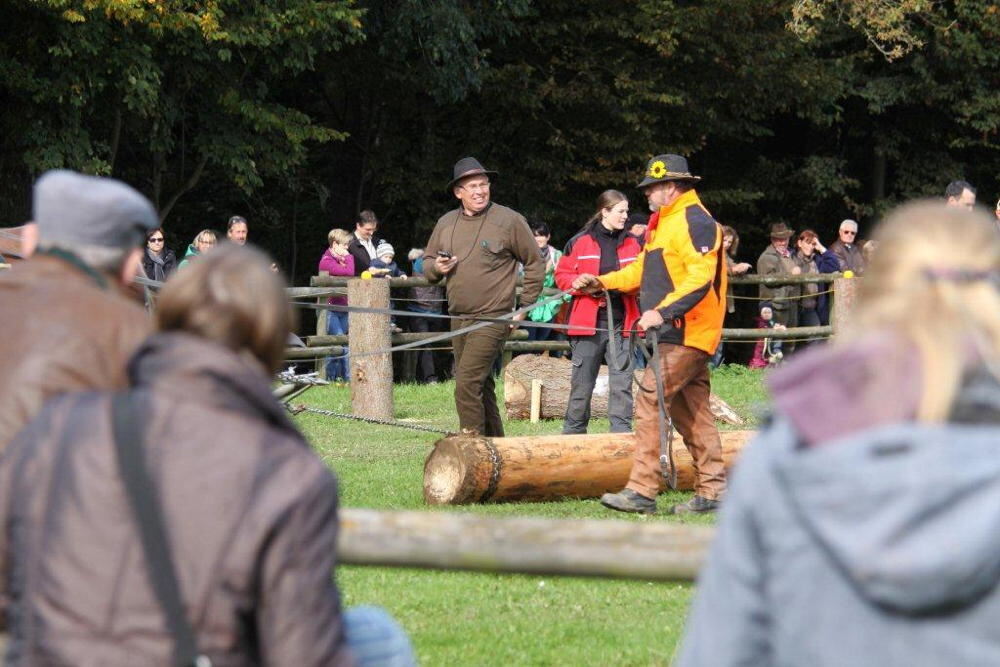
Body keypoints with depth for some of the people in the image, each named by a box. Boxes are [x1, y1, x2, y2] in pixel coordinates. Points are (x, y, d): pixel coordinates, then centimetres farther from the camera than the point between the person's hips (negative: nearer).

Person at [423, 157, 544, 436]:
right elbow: (427, 266, 20)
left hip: (493, 318, -7)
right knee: (481, 387, 13)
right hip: (458, 319, 7)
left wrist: (525, 308, -3)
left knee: (467, 384, -17)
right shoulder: (446, 223, 11)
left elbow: (535, 264, 1)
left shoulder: (509, 220, -4)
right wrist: (436, 268, -5)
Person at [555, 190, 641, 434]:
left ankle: (621, 431, -1)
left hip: (621, 324, 2)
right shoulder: (580, 242, 1)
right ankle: (573, 432, 14)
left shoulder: (632, 244, 10)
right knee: (582, 382, 4)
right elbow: (562, 275, 3)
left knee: (622, 382, -3)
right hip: (588, 323, -2)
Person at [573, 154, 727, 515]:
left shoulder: (695, 222, -13)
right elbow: (645, 269, 28)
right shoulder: (665, 223, 21)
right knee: (691, 410, 11)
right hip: (677, 335, 11)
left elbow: (700, 278, -23)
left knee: (650, 400, -14)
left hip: (685, 335, -11)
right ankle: (712, 491, 15)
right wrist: (603, 282, 17)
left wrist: (663, 311, -31)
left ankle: (641, 491, -17)